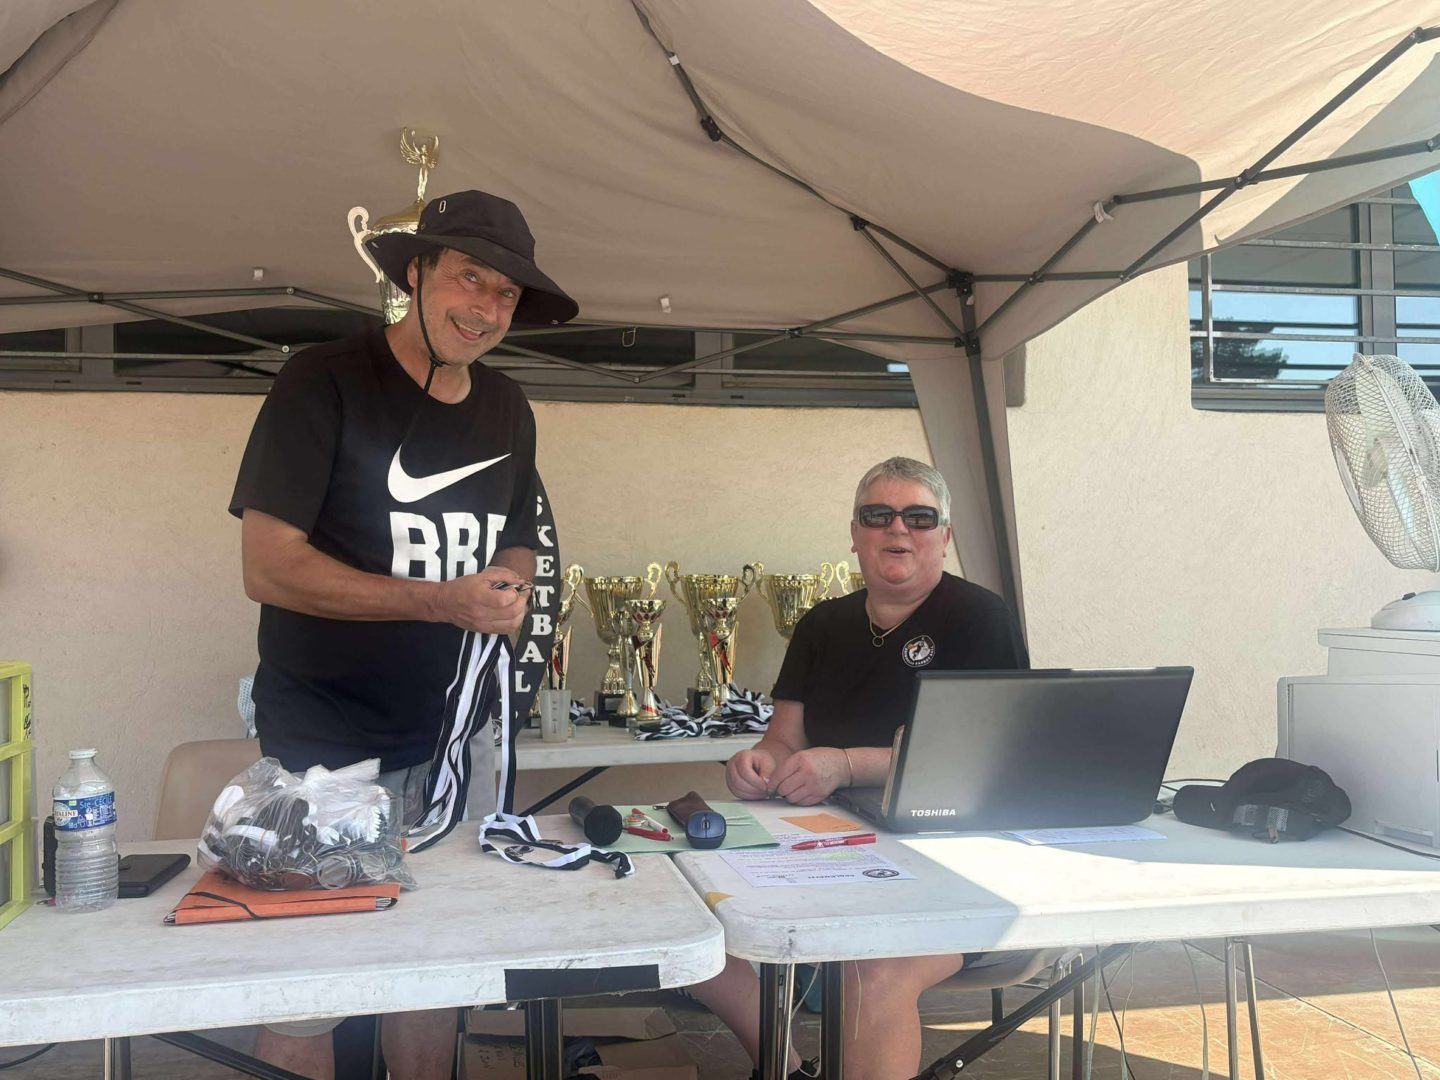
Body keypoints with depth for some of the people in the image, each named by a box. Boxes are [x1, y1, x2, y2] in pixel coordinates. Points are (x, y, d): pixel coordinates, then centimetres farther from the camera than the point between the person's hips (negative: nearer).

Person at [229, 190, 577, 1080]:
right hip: (324, 749, -5)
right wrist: (444, 601, -20)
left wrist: (512, 589, -3)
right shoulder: (324, 383, -10)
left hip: (448, 745, 5)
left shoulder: (507, 411, 8)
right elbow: (268, 567, -15)